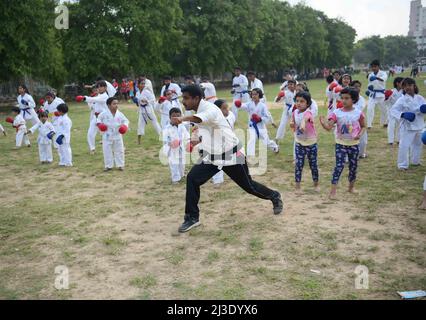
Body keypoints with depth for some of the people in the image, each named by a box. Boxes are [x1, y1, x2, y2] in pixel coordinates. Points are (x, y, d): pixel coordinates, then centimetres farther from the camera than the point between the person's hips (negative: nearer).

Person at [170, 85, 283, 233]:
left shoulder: (210, 109, -29)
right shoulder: (199, 110, -1)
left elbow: (203, 117, -56)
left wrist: (183, 118, -73)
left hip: (231, 155, -7)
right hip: (212, 156, 7)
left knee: (248, 185, 10)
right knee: (192, 178, -13)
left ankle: (275, 196, 40)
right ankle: (192, 217, -2)